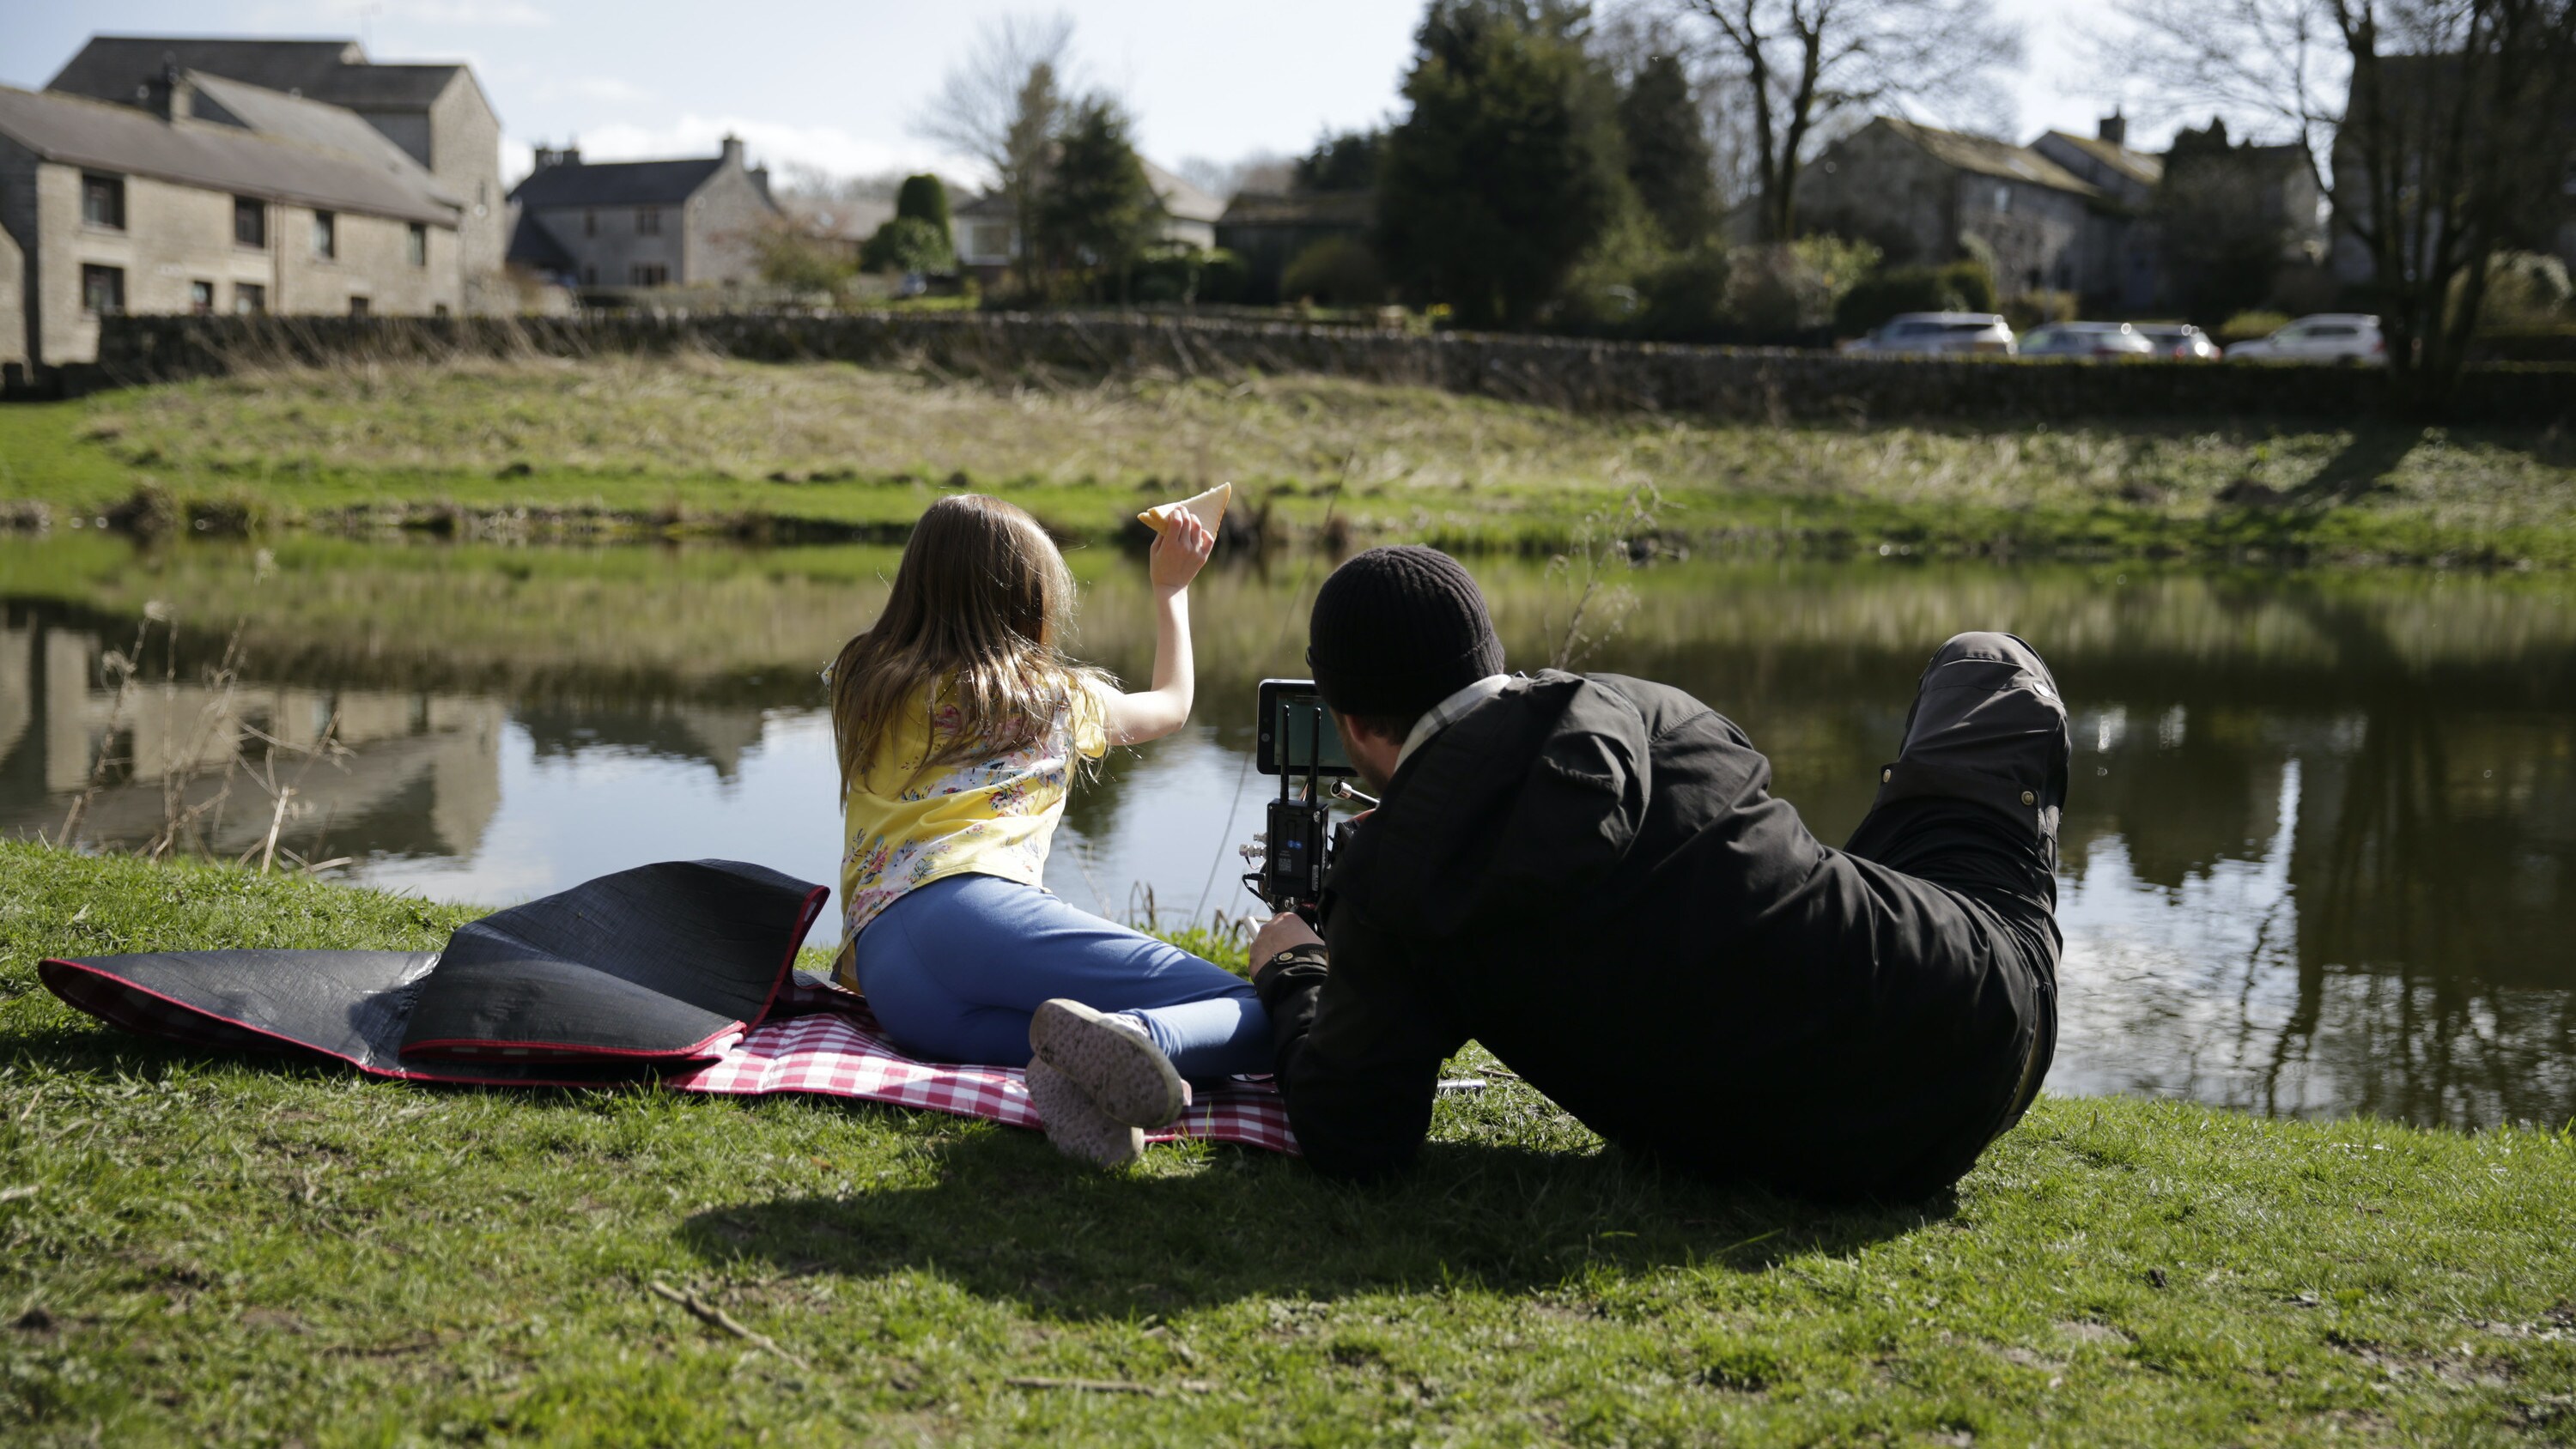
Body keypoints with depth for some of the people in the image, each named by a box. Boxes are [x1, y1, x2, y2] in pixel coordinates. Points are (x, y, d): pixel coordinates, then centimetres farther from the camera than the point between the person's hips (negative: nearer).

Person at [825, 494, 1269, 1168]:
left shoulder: (860, 684, 28)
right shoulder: (1055, 697, 21)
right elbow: (1171, 705, 43)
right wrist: (1171, 590, 55)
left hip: (878, 970, 5)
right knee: (1261, 1016, -12)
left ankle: (1073, 1068, -41)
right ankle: (1126, 1037, -45)